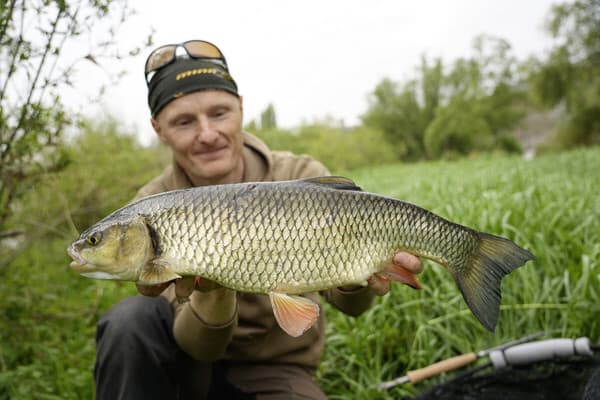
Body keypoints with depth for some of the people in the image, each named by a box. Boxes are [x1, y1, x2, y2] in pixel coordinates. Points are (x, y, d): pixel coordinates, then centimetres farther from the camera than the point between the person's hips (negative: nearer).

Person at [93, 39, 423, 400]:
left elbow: (347, 303, -20)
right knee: (131, 320, -28)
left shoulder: (302, 179, -14)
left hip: (275, 370, 0)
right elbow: (199, 345, -17)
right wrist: (212, 292, -39)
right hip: (198, 359, 1)